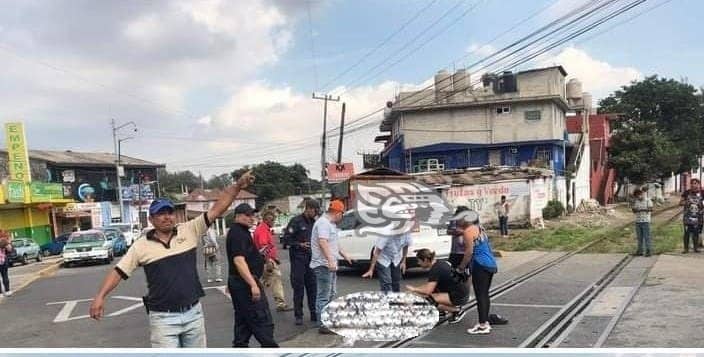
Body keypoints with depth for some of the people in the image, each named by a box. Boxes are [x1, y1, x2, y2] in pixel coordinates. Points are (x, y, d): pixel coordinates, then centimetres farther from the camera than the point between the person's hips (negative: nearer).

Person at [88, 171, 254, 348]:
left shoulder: (190, 231, -1)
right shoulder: (141, 246, -2)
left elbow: (216, 209, -6)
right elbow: (118, 272, 0)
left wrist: (237, 185, -15)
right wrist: (100, 296, -12)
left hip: (194, 313, 2)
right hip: (163, 318, -2)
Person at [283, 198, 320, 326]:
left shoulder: (313, 222, 12)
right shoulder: (296, 221, -8)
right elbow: (286, 239, -11)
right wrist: (300, 244, -19)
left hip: (310, 258, 6)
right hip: (298, 258, -6)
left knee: (312, 286, 7)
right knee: (298, 287, -1)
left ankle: (314, 313, 16)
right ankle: (298, 315, 6)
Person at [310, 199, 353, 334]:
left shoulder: (330, 224, 18)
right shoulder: (323, 223, -15)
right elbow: (322, 242, -27)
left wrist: (344, 255, 36)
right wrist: (330, 260, -34)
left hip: (330, 265, 11)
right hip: (323, 265, -11)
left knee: (331, 294, 18)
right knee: (324, 296, -7)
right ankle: (323, 325, -4)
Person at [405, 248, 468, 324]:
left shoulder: (435, 270, -20)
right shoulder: (438, 263, 7)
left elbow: (428, 291, -24)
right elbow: (430, 285, 18)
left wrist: (414, 289, -9)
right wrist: (416, 288, 9)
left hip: (460, 296, -10)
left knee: (429, 300, -16)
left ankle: (457, 310, -3)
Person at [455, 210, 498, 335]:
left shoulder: (468, 231, -9)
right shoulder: (479, 228, 17)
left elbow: (469, 252, -13)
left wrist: (461, 267, -3)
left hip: (481, 265, -9)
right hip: (490, 264, 9)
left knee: (480, 295, -5)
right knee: (485, 294, 14)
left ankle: (483, 326, -4)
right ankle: (485, 322, 20)